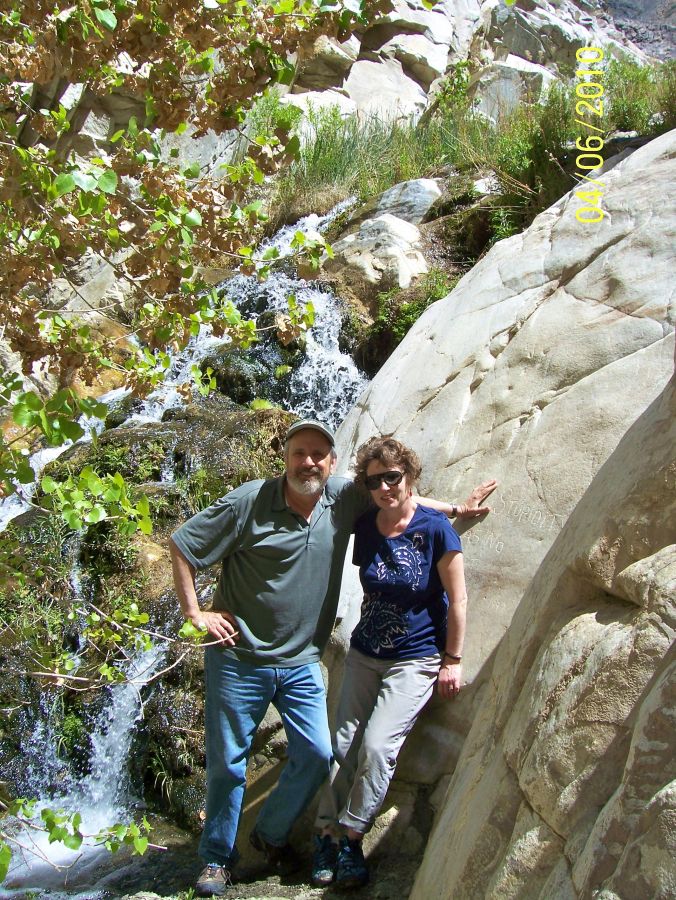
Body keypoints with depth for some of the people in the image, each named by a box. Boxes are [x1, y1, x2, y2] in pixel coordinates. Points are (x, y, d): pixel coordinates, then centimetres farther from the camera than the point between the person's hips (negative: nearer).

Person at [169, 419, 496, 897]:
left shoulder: (344, 498, -3)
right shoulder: (249, 502, -14)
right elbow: (182, 545, -8)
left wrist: (454, 508, 11)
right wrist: (196, 613, -10)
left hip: (301, 664, 4)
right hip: (239, 657, -4)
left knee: (317, 755, 3)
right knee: (228, 762, 6)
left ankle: (272, 833, 29)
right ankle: (218, 858, 25)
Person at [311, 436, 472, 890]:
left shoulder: (435, 527, -15)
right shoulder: (365, 527, -1)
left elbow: (457, 598, -10)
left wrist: (453, 660, -8)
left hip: (416, 660, -5)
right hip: (364, 653, 5)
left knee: (377, 745, -14)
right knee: (344, 744, 1)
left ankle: (351, 836, 1)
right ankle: (329, 833, 13)